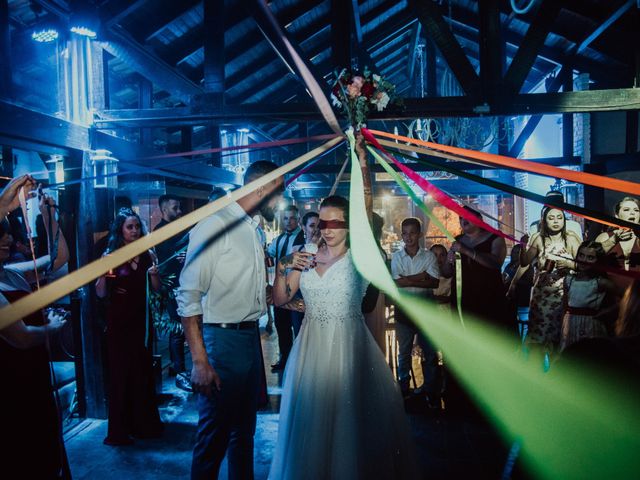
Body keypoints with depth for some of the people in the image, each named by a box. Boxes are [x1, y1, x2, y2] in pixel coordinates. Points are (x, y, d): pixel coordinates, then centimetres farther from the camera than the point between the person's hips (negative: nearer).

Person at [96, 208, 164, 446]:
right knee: (119, 372, 1)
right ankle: (119, 430, 12)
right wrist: (103, 272, -23)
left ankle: (144, 423, 25)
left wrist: (154, 273, -13)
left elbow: (157, 289, 5)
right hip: (118, 320, -3)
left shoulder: (147, 255, 5)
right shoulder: (111, 254, -4)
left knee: (142, 371, 11)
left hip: (140, 318, 3)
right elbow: (100, 293, -6)